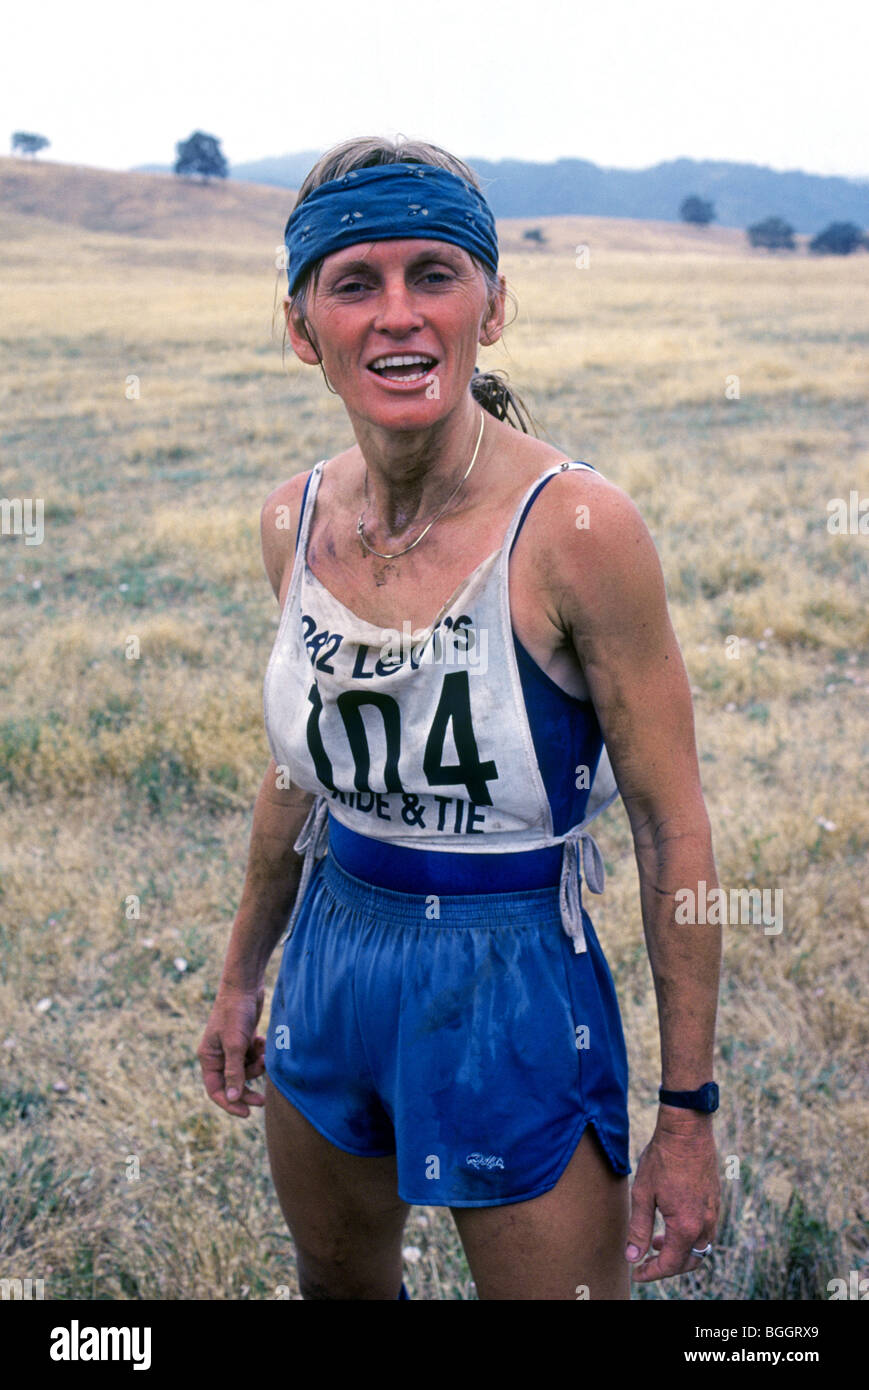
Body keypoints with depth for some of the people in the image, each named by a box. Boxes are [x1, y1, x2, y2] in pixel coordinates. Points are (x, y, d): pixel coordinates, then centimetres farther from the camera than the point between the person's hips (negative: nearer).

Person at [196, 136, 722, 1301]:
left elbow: (674, 829, -15)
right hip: (332, 970, 6)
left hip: (514, 991, -5)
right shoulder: (297, 517, -5)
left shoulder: (576, 527, -21)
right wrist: (242, 975, 18)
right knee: (338, 1283, 27)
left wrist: (689, 1113, -12)